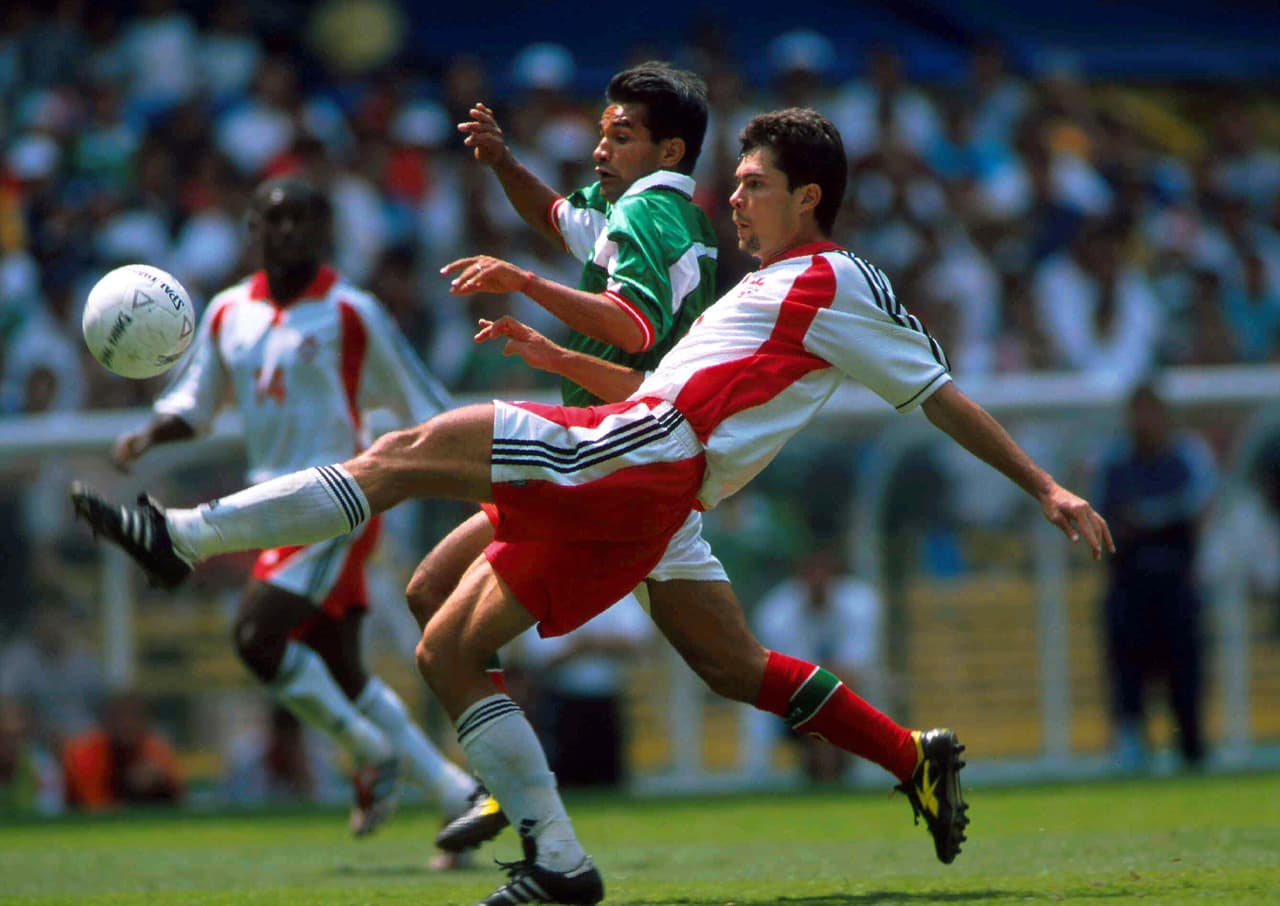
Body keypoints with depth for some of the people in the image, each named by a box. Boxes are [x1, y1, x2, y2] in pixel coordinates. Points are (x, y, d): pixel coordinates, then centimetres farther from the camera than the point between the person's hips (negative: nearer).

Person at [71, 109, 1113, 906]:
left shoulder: (838, 282, 7)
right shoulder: (764, 291, 34)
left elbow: (944, 397, 6)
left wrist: (1048, 488, 1)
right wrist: (558, 357, 25)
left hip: (636, 458, -10)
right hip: (621, 507, 10)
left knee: (414, 449, -20)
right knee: (446, 648, 7)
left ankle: (185, 537, -28)